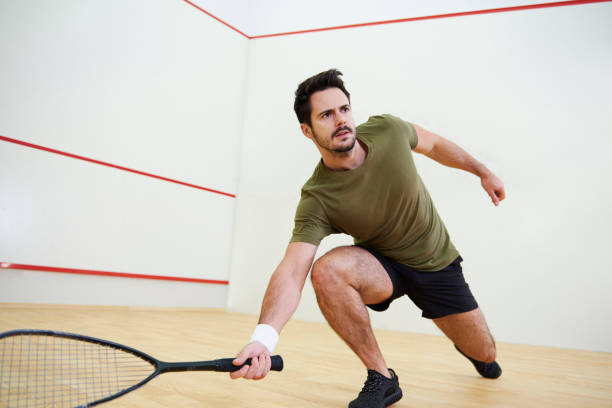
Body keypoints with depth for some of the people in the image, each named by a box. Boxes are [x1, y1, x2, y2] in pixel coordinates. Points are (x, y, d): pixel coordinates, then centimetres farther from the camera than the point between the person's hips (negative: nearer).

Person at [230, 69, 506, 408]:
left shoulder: (386, 129, -19)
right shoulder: (316, 201, -28)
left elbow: (433, 144, 3)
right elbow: (291, 271, -39)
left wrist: (482, 171, 12)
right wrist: (264, 337, -56)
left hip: (437, 261, 3)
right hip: (382, 263, -2)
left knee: (484, 355, 6)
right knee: (327, 270, -35)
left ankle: (468, 347, 49)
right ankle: (381, 377, -13)